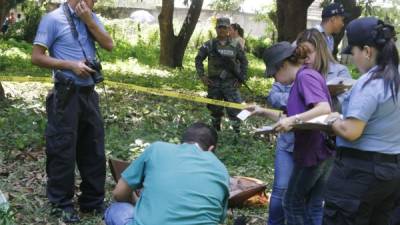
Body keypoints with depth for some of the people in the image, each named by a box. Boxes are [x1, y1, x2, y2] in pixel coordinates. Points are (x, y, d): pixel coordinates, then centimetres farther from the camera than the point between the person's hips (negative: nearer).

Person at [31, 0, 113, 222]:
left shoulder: (92, 18, 10)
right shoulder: (53, 19, -8)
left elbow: (109, 45, 0)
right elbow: (37, 57, -10)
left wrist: (89, 21, -8)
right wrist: (71, 65, -17)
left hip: (89, 92, 6)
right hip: (66, 94, -6)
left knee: (94, 147, 12)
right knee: (63, 150, 2)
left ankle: (93, 200, 25)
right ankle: (61, 204, 17)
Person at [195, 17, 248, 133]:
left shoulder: (235, 46, 1)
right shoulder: (209, 45, 0)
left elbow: (244, 61, 11)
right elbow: (199, 59, 9)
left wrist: (242, 78, 4)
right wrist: (202, 75, 1)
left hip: (231, 83, -1)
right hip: (214, 83, 1)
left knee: (235, 109, -8)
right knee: (215, 109, 12)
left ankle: (237, 133, 0)